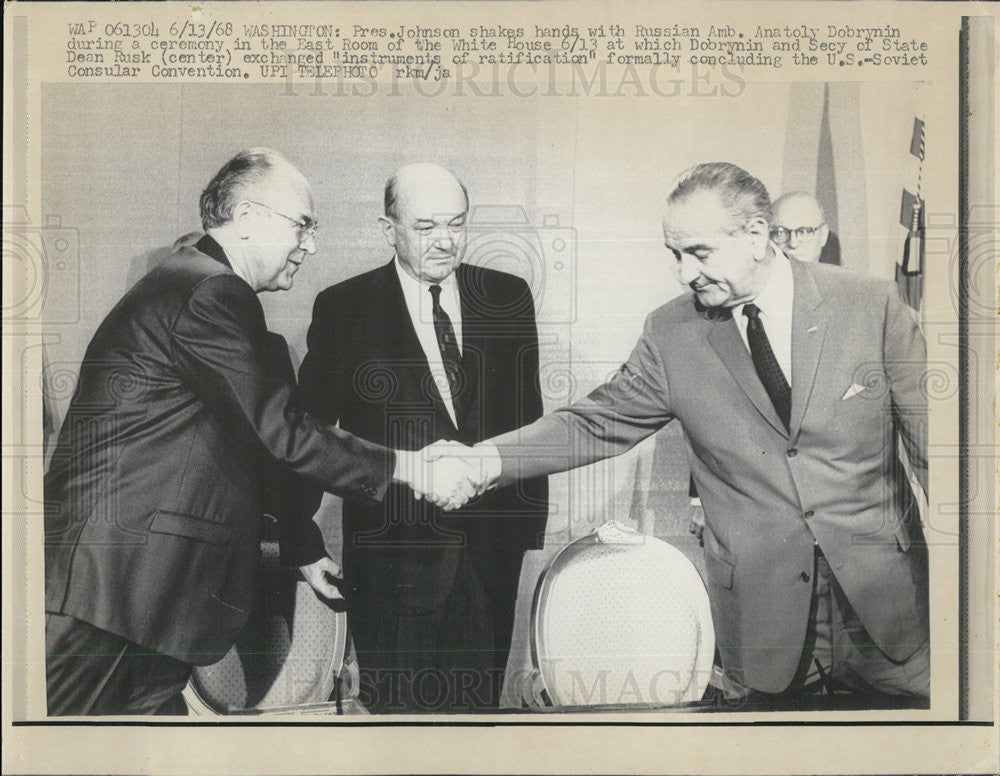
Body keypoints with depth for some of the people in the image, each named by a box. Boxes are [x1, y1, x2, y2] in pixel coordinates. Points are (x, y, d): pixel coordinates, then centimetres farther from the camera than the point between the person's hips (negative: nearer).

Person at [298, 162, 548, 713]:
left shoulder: (508, 298, 7)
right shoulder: (343, 308, -1)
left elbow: (528, 415, 10)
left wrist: (530, 521, 8)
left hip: (491, 545, 3)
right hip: (393, 545, -2)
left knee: (478, 702, 12)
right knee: (396, 705, 4)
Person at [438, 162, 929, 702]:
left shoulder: (870, 305, -6)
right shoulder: (670, 333, -4)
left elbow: (930, 440, -2)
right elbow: (597, 424, -1)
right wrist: (484, 461, -15)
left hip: (885, 604, 0)